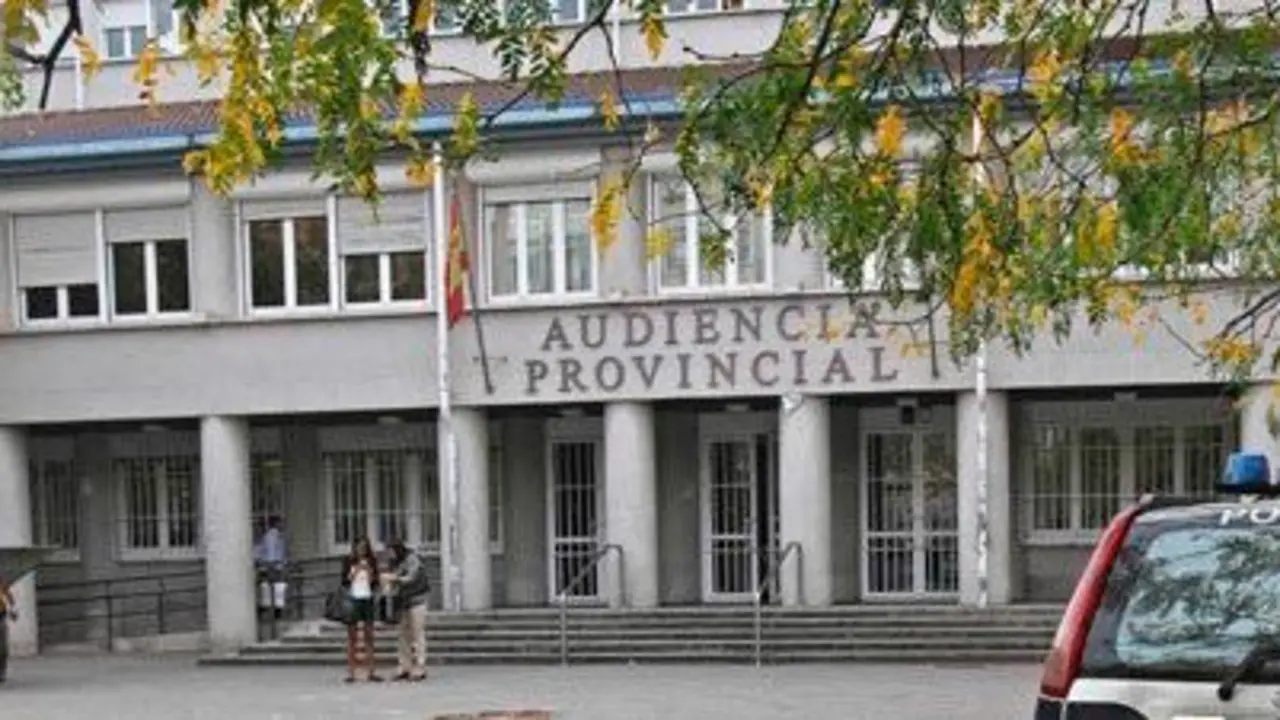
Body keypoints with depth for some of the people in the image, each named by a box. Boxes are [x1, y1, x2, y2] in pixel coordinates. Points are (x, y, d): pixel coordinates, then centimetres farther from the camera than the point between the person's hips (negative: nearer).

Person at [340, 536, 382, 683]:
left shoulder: (371, 562, 8)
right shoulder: (349, 562, 2)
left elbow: (374, 583, 8)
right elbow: (344, 582, -1)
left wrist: (370, 573, -9)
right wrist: (354, 572, -13)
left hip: (368, 599, 3)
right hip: (353, 599, -3)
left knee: (369, 636, 2)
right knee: (352, 637, -2)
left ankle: (370, 672, 4)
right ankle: (351, 672, -2)